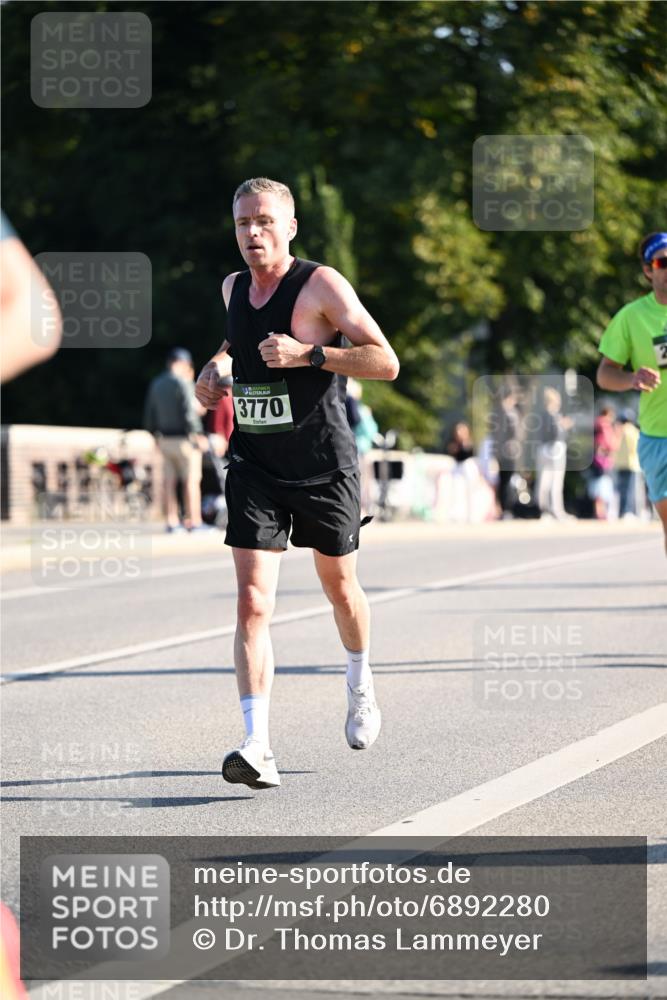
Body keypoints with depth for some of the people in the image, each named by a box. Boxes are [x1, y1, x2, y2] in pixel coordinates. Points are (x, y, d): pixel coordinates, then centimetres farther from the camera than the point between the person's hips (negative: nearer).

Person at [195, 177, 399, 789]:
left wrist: (308, 353, -26)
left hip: (324, 465, -3)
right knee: (252, 602, -12)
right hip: (254, 468, 3)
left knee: (340, 586, 17)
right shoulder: (233, 288, 6)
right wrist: (219, 365, 9)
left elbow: (386, 363, -17)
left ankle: (361, 687, 47)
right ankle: (257, 746, -18)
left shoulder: (321, 285, -12)